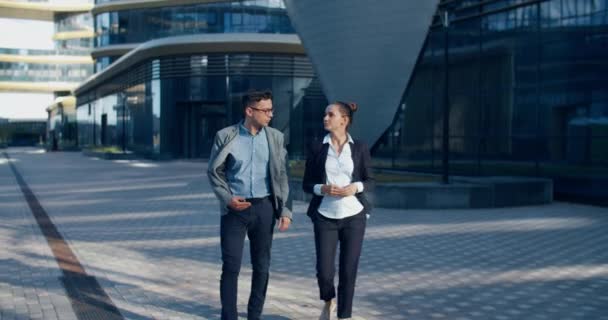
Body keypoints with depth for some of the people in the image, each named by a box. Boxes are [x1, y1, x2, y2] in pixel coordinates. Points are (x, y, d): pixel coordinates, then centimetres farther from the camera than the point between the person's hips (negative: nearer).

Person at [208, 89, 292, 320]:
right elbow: (214, 172, 1)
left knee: (262, 266, 9)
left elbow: (281, 176, 5)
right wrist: (227, 198, -12)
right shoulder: (226, 136, -4)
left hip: (264, 207, 3)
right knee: (231, 266, -3)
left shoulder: (275, 137, 3)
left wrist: (284, 210, -1)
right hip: (234, 208, -2)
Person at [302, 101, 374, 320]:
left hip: (353, 216, 0)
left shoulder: (360, 148, 1)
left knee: (348, 270, 1)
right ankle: (329, 301, 30)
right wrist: (322, 189, -16)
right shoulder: (317, 149, 2)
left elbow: (370, 181, 5)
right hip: (325, 217, 0)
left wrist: (355, 187, -15)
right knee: (324, 271, -3)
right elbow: (306, 184, 4)